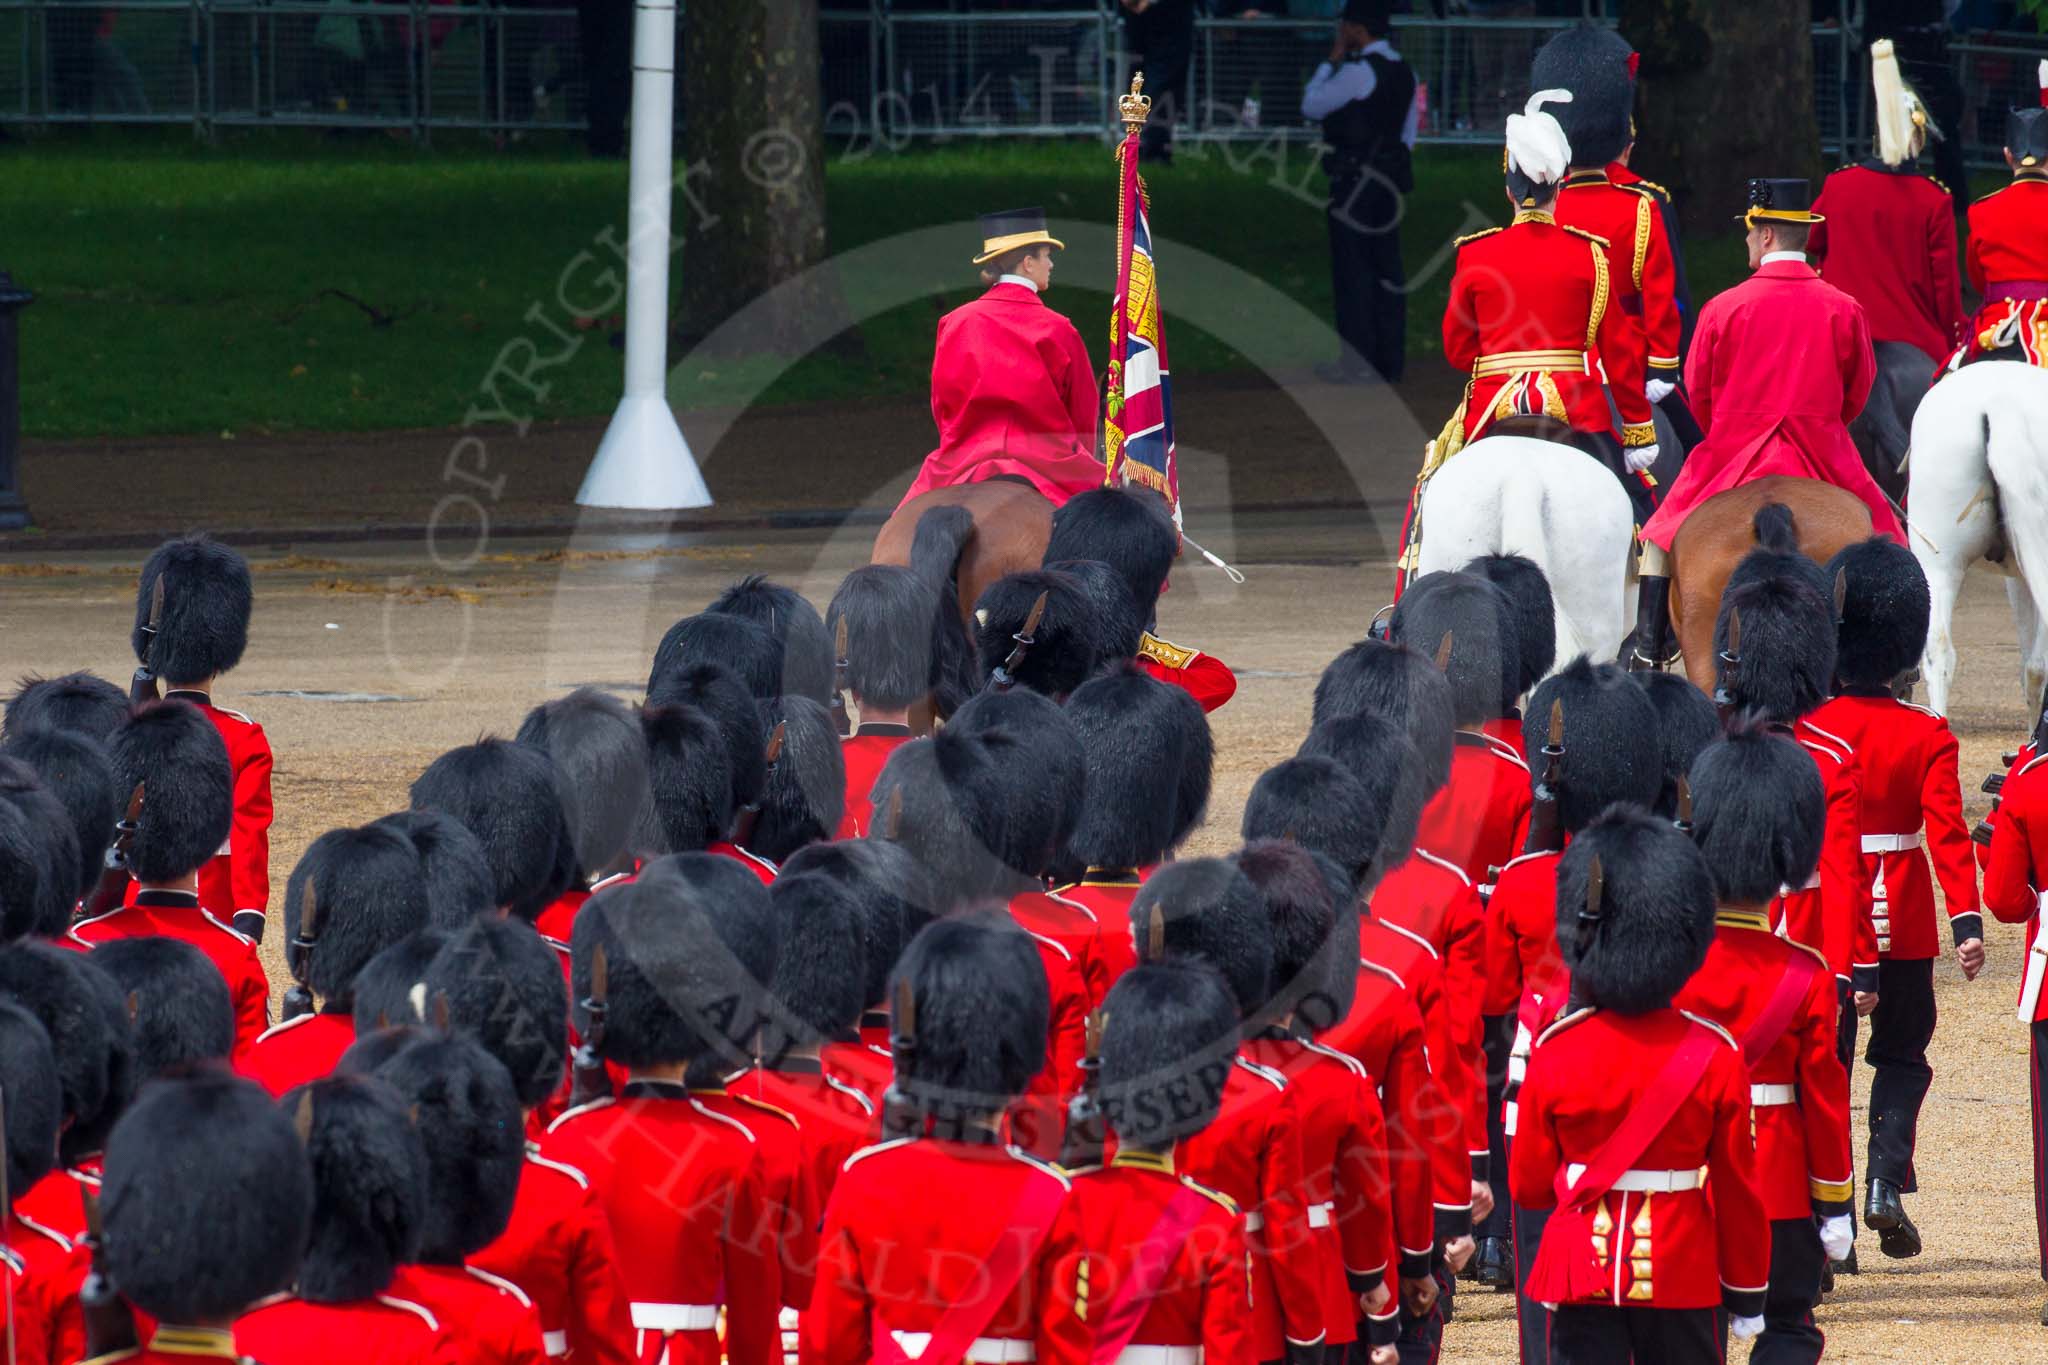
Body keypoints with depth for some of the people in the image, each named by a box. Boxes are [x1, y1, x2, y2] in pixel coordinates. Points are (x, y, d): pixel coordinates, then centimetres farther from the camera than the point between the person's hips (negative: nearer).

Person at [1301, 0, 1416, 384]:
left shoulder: (1358, 73, -16)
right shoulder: (1404, 72, 11)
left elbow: (1311, 106, -8)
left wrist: (1331, 61, 0)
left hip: (1356, 181, -8)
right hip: (1392, 177, 8)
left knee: (1353, 270, -4)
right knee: (1386, 269, 11)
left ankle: (1356, 362, -4)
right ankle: (1390, 361, 14)